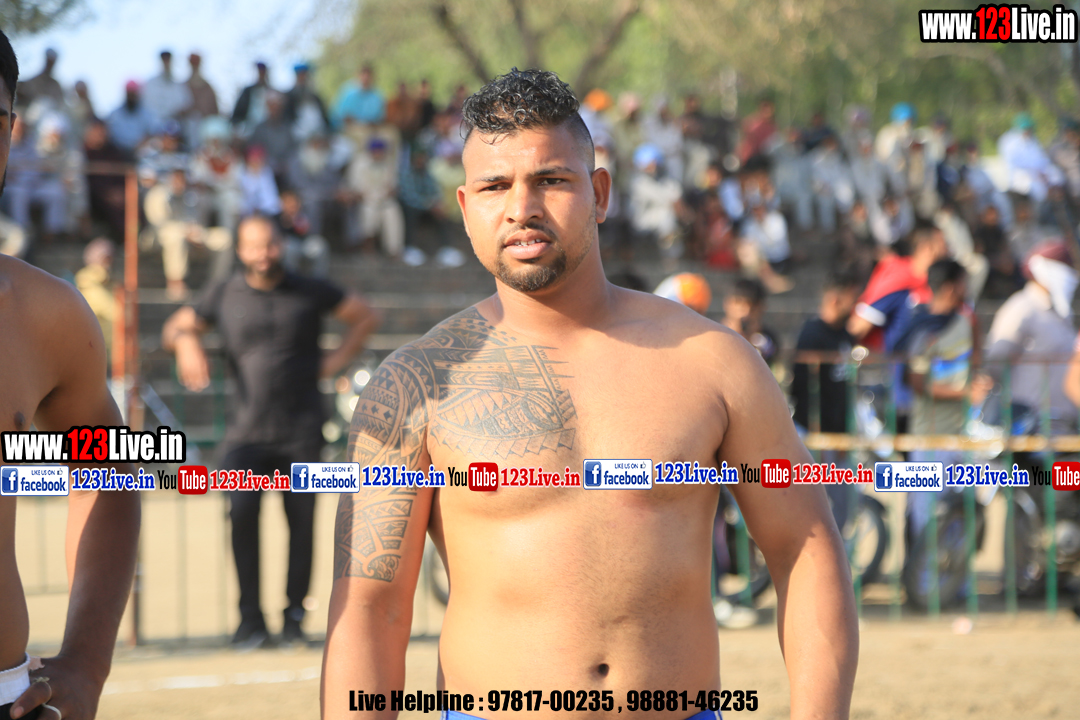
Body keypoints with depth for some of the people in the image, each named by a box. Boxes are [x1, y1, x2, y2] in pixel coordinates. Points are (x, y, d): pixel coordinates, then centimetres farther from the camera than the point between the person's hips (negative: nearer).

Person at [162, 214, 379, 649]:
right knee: (241, 511, -19)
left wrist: (337, 361, 7)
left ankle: (294, 616, 9)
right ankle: (251, 618, -13)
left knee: (302, 522, -3)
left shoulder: (309, 293, 8)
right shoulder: (225, 296, 9)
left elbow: (364, 317, 19)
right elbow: (175, 327, 18)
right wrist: (185, 341, -6)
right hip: (248, 430, 0)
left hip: (301, 431, 0)